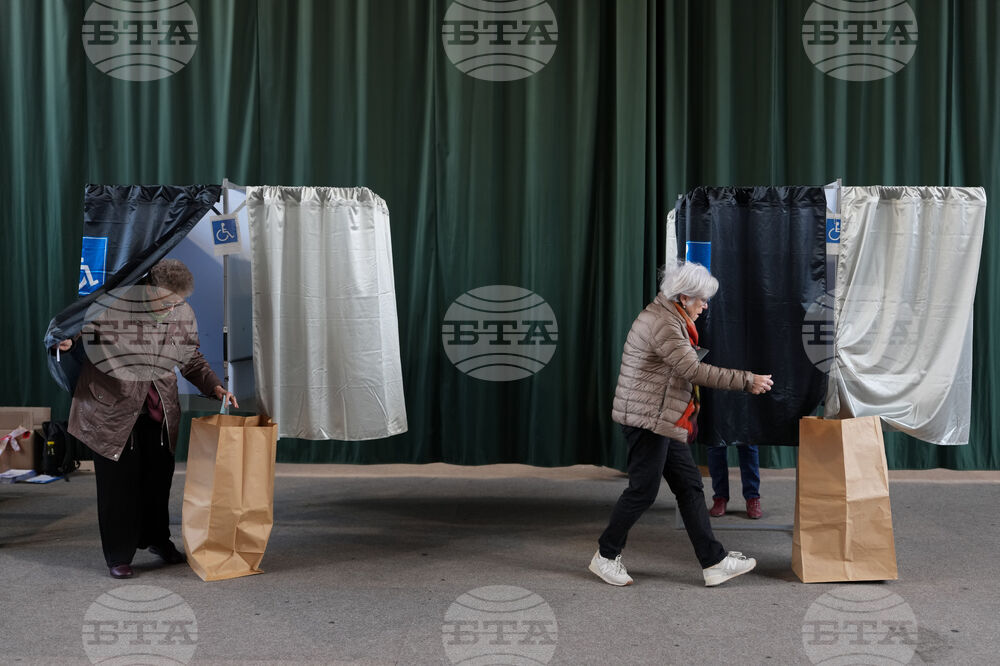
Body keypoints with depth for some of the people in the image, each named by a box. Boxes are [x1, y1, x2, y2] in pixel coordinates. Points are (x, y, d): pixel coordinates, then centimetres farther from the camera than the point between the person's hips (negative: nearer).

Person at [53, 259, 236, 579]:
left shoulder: (183, 313, -4)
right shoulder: (112, 302, -17)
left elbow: (192, 359, 8)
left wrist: (215, 387, -5)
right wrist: (65, 341, -26)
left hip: (159, 412, 4)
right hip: (112, 409, -4)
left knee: (159, 477, 15)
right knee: (117, 481, 2)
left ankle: (157, 538, 37)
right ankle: (118, 556, 16)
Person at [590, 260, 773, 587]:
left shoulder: (671, 320, 15)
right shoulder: (661, 323, -19)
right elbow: (694, 371, -23)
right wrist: (747, 380, -19)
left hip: (666, 421, 11)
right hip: (647, 418, -11)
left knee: (689, 486, 8)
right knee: (643, 490, -2)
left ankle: (714, 562, 11)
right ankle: (605, 555, 14)